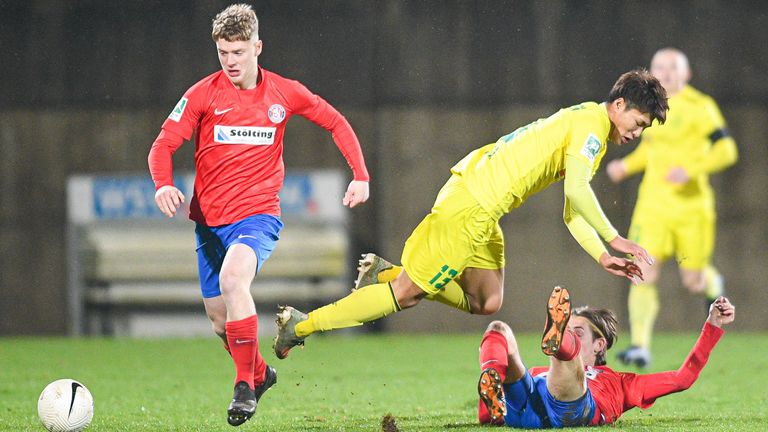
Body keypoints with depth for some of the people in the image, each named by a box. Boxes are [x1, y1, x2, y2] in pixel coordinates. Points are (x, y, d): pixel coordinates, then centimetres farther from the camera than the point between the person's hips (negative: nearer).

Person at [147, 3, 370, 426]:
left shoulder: (283, 93, -1)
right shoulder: (203, 94, -4)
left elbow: (335, 122, 14)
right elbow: (164, 144, -8)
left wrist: (360, 176, 4)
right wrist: (163, 185, -30)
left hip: (258, 214, -3)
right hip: (210, 220, 3)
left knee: (233, 277, -32)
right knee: (219, 320, 9)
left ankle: (245, 384, -23)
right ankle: (260, 373, 40)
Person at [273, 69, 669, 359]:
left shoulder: (585, 126, 21)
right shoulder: (590, 122, -10)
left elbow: (572, 213, 21)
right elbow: (577, 189, -23)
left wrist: (603, 258, 10)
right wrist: (614, 239, -20)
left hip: (483, 209, 10)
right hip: (470, 206, -10)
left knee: (486, 303, 7)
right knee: (409, 293, -5)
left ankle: (386, 275, 13)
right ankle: (302, 324, 1)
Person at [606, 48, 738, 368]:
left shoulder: (699, 107, -9)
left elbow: (726, 150, -13)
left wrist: (690, 170, -27)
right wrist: (626, 166, 8)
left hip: (691, 206, -4)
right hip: (653, 204, 4)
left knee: (693, 282, 6)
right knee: (644, 275, -13)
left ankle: (712, 284, 43)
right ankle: (641, 347, -14)